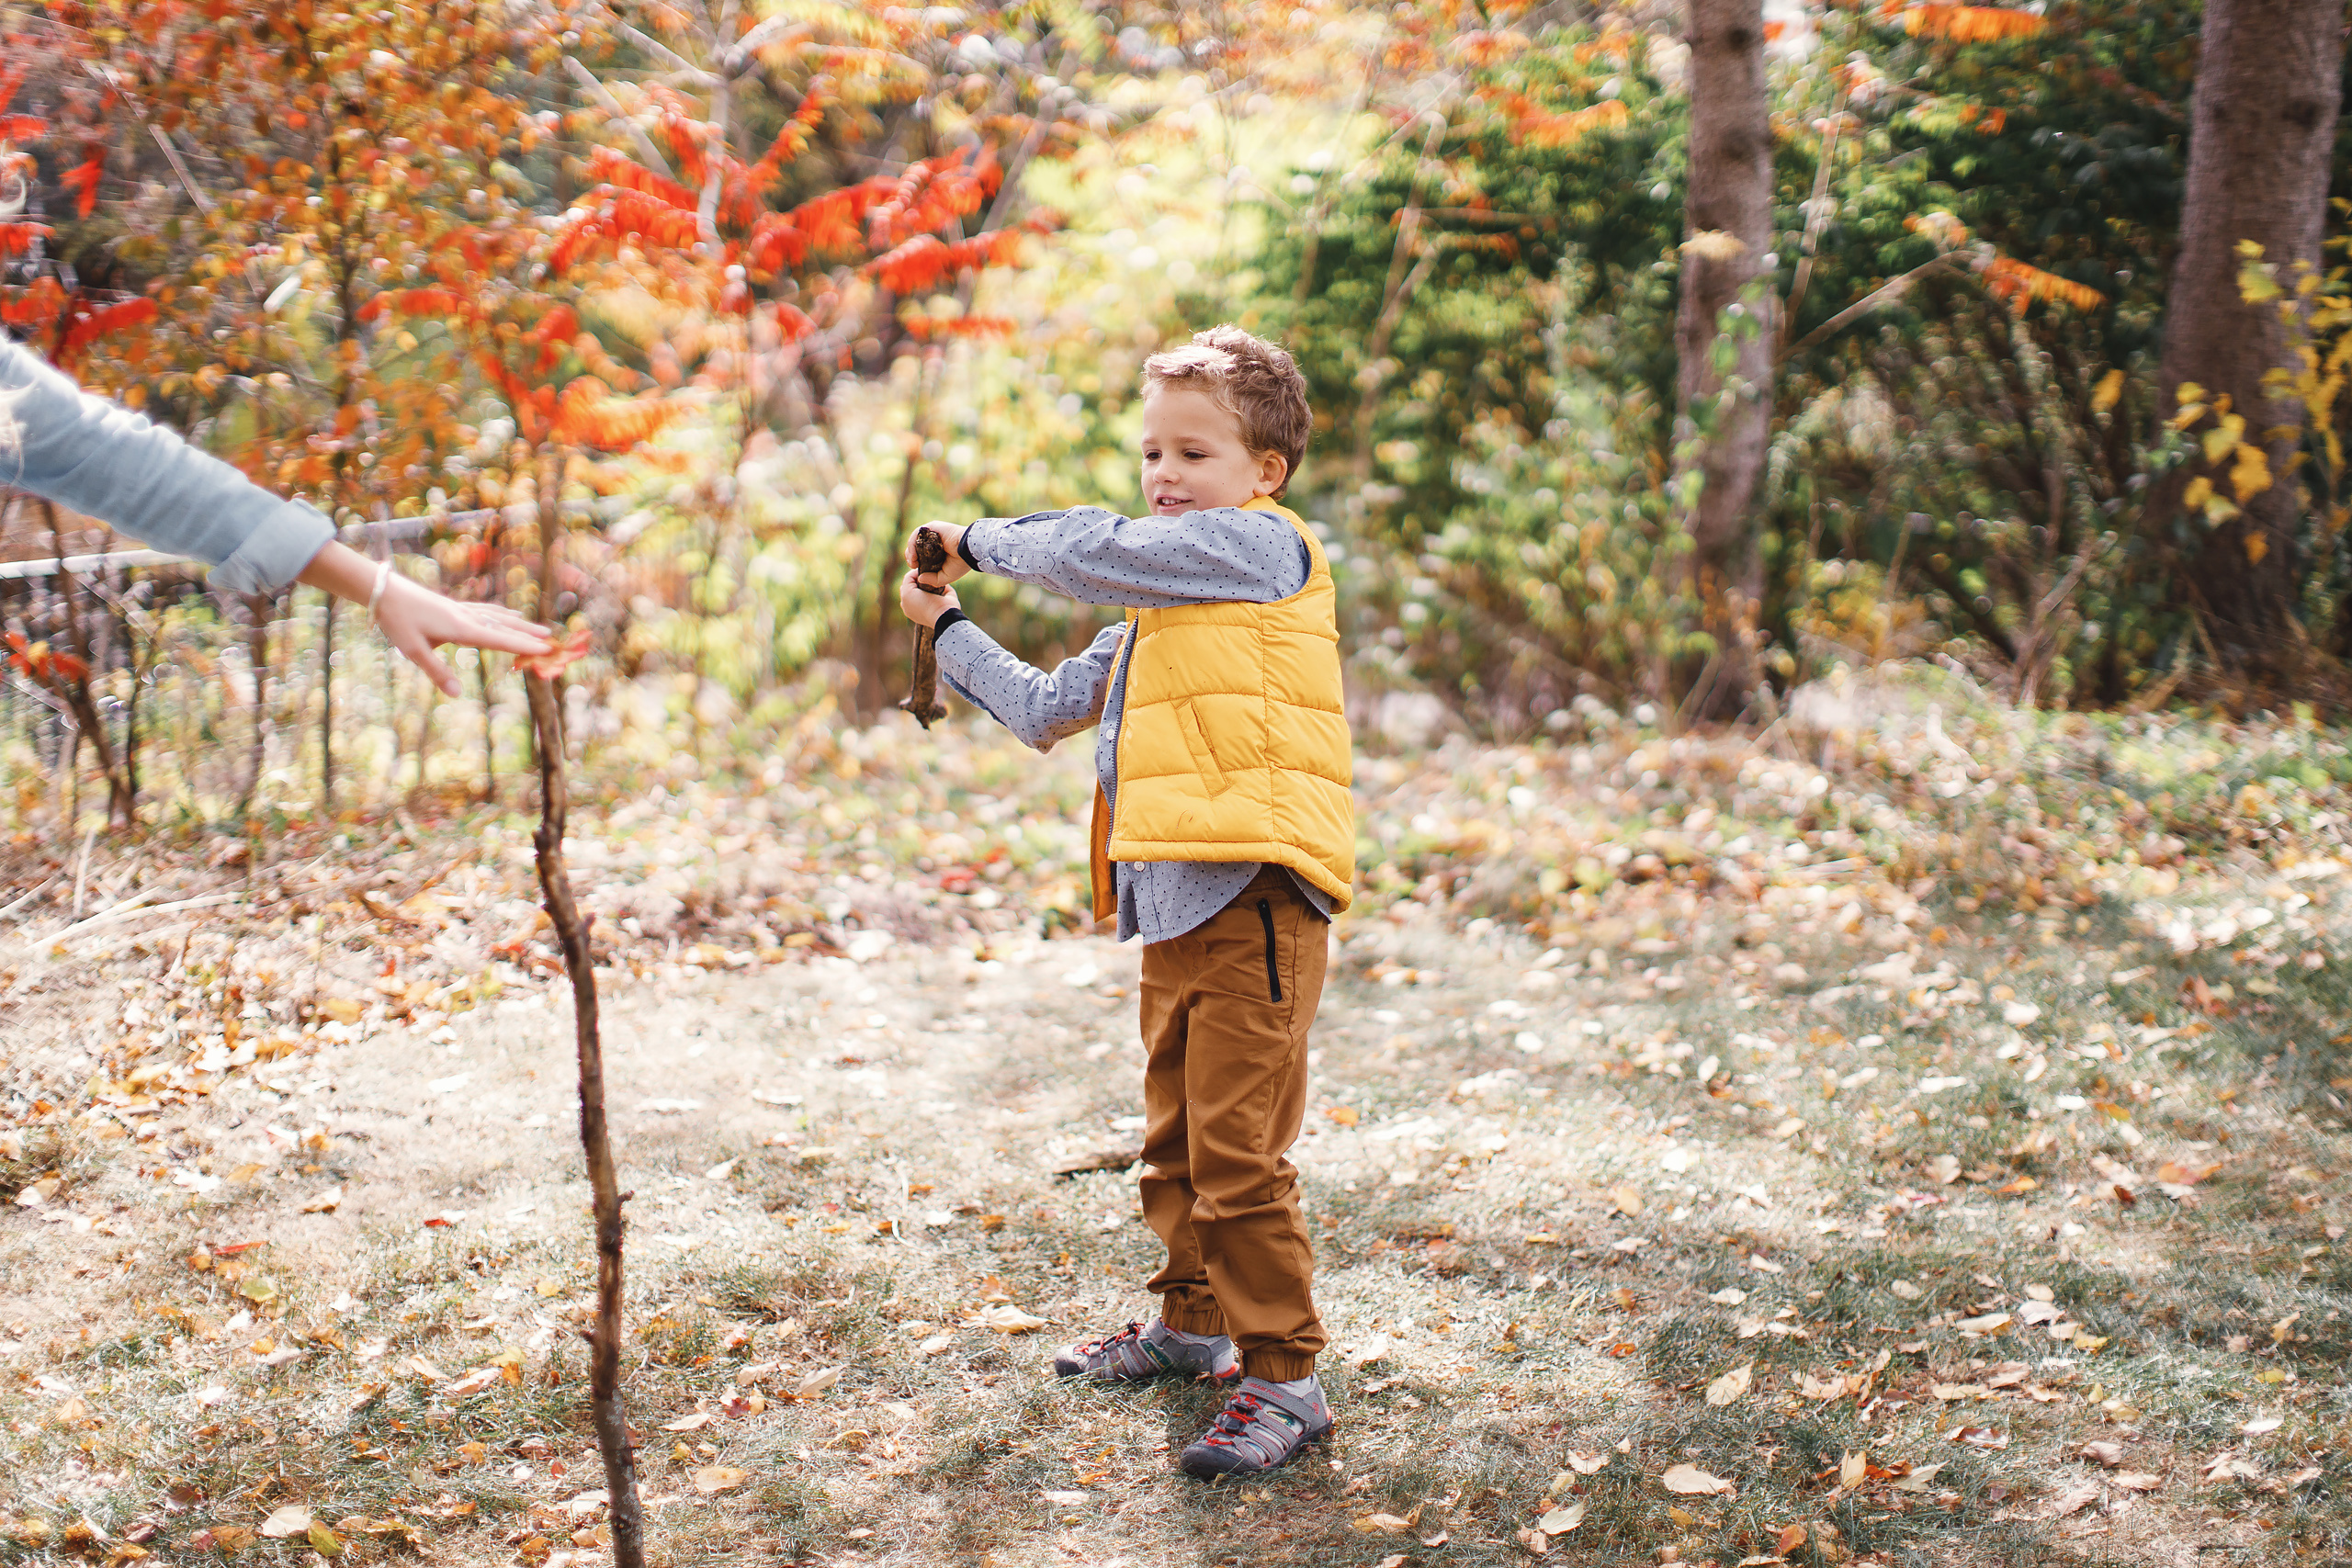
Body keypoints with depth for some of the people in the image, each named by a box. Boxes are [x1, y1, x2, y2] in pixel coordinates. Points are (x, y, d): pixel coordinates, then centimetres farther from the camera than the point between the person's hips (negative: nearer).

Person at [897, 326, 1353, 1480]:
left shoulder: (1259, 542, -4)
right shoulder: (1157, 616, 25)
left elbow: (1092, 553, -14)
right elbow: (1045, 709, 31)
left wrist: (982, 540, 2)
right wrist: (948, 625, 29)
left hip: (1252, 896, -10)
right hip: (1173, 907, 10)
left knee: (1237, 1153, -10)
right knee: (1176, 1140, 20)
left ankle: (1283, 1377, -2)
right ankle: (1192, 1321, 36)